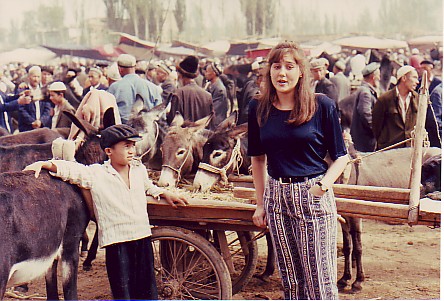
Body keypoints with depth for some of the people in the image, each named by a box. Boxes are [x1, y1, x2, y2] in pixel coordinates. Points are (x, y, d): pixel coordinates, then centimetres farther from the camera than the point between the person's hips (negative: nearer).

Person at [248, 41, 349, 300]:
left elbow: (341, 156, 0)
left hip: (312, 196, -3)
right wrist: (261, 203, 15)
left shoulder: (322, 106, -4)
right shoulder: (259, 109, 6)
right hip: (276, 196, 4)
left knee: (320, 279, -2)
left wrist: (323, 185, -16)